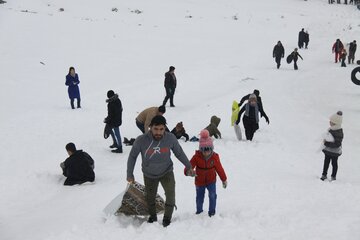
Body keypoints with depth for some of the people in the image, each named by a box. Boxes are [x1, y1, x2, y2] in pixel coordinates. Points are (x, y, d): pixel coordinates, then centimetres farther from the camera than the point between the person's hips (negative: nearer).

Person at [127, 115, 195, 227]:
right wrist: (130, 174, -2)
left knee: (170, 194, -19)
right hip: (149, 175, 0)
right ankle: (152, 216, 43)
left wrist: (189, 166, 1)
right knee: (150, 197, 15)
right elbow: (132, 156, -9)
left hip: (166, 172, 0)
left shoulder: (170, 138, -23)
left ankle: (167, 218, 1)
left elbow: (179, 152, -3)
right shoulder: (141, 140, -27)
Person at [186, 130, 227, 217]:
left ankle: (212, 211, 2)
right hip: (199, 181, 0)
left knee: (212, 195, -14)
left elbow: (219, 168, 0)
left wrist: (224, 179, 8)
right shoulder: (197, 157, -15)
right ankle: (199, 211, 34)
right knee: (199, 197, 11)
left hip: (211, 181, 0)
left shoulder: (214, 157, -11)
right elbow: (190, 164, -24)